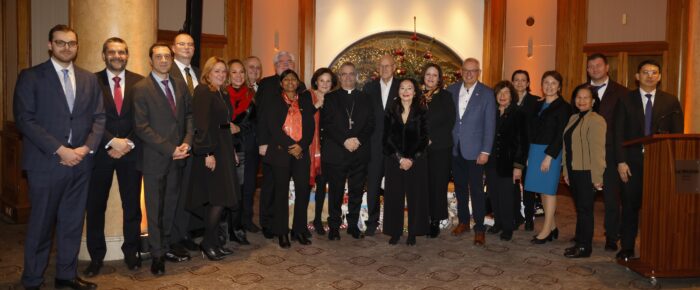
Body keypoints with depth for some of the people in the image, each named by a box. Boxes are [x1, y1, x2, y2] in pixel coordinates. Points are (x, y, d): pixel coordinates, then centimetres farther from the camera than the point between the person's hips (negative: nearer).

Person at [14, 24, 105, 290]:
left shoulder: (89, 79, 11)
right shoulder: (31, 77, -2)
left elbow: (98, 117, 9)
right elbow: (25, 120, -9)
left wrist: (87, 147, -7)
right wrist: (59, 150, -16)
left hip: (80, 163, 4)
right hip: (45, 163, -4)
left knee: (73, 223, 11)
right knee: (41, 225, 5)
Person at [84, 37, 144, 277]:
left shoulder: (139, 82, 4)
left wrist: (128, 144, -9)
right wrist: (112, 142, -15)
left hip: (131, 151, 1)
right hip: (100, 151, -1)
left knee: (132, 205, 8)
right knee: (95, 206, 6)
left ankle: (131, 252, 22)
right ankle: (96, 256, 20)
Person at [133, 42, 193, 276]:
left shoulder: (180, 86, 10)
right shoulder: (141, 89, -7)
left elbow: (189, 115, 11)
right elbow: (141, 127, -12)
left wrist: (187, 142, -6)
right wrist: (169, 150, -15)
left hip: (177, 157, 5)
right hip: (155, 158, -5)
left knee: (171, 206, 12)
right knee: (155, 209, 6)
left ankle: (165, 248, 26)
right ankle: (157, 255, 18)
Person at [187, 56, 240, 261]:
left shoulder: (223, 94, 15)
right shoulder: (202, 92, -10)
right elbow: (202, 125, -17)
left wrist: (232, 150, 14)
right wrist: (207, 153, -22)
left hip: (224, 149, 8)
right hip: (211, 150, -8)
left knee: (219, 200, 10)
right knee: (217, 199, -6)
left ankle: (214, 242, 18)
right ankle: (208, 243, 8)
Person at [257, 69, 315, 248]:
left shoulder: (306, 103, 15)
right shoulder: (272, 102, 7)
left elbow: (310, 127, 7)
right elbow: (273, 127, -4)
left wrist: (301, 145, -9)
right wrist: (290, 146, -10)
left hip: (301, 152, 2)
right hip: (281, 152, -2)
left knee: (303, 190, -4)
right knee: (281, 191, 0)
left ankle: (299, 230, 8)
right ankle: (282, 232, 8)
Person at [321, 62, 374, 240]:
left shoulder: (365, 99, 14)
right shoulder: (330, 98, 7)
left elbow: (370, 124, 6)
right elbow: (326, 125, -3)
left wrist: (358, 139, -12)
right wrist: (345, 141, -14)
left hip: (360, 153, 2)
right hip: (336, 153, -2)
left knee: (356, 192, 7)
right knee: (335, 193, 3)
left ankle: (353, 225, 18)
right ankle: (334, 227, 12)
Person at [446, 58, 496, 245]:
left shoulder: (487, 93, -4)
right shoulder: (452, 90, 5)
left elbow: (490, 124, -6)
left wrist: (485, 151, -11)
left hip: (474, 150, -4)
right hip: (455, 149, 4)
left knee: (476, 190, 0)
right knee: (460, 187, 14)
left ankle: (479, 229, 9)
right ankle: (463, 221, 29)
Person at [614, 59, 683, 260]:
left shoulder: (671, 102, 6)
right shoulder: (626, 100, 4)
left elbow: (678, 134, 4)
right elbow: (619, 133, 0)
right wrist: (621, 161, -8)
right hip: (633, 161, 0)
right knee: (630, 205, 5)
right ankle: (627, 247, 16)